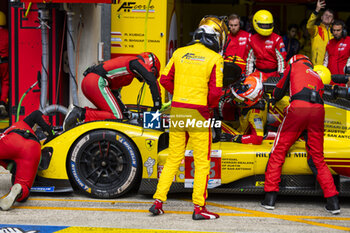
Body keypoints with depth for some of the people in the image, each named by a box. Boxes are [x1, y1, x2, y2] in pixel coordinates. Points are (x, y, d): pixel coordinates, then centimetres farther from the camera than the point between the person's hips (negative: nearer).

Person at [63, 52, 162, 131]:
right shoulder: (137, 62, 7)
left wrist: (123, 109, 27)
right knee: (116, 117, -12)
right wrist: (157, 104, 1)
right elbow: (152, 81, -6)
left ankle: (79, 111, 3)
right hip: (97, 82, -10)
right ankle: (81, 114, -20)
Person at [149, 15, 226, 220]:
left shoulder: (180, 53, 7)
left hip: (177, 111, 5)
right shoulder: (215, 59, -5)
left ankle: (158, 202, 12)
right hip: (198, 113, -5)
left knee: (174, 158, 14)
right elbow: (215, 90, -10)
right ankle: (199, 207, 4)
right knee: (202, 162, 4)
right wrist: (210, 106, 8)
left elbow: (165, 79, 7)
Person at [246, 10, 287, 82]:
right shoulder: (252, 40, 9)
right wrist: (248, 75, 12)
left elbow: (281, 58, -3)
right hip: (259, 73, 2)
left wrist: (281, 74, -9)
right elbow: (250, 59, 15)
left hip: (274, 74, -2)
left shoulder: (277, 39, -2)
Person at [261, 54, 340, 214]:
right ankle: (333, 202, 3)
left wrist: (276, 95, 50)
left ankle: (270, 197, 1)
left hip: (298, 107, -4)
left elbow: (277, 94, 26)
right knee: (317, 159, 11)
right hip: (318, 110, 4)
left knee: (278, 152, 4)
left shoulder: (294, 65, 22)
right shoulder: (317, 77, 34)